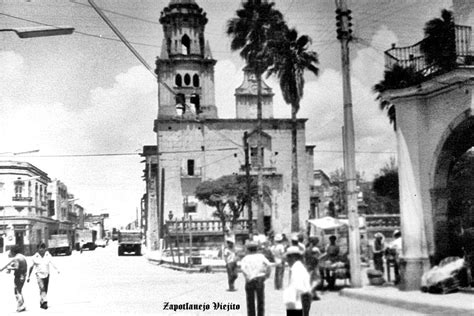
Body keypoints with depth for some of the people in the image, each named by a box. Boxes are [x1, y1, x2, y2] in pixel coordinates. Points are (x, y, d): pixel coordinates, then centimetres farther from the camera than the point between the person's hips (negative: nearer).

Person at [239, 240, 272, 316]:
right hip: (260, 281, 1)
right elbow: (268, 265, -10)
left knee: (250, 302, 9)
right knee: (261, 301, 11)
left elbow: (243, 268, -17)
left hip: (250, 282, -1)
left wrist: (248, 277, -15)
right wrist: (267, 274, 0)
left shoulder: (245, 258, 4)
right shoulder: (261, 256, 6)